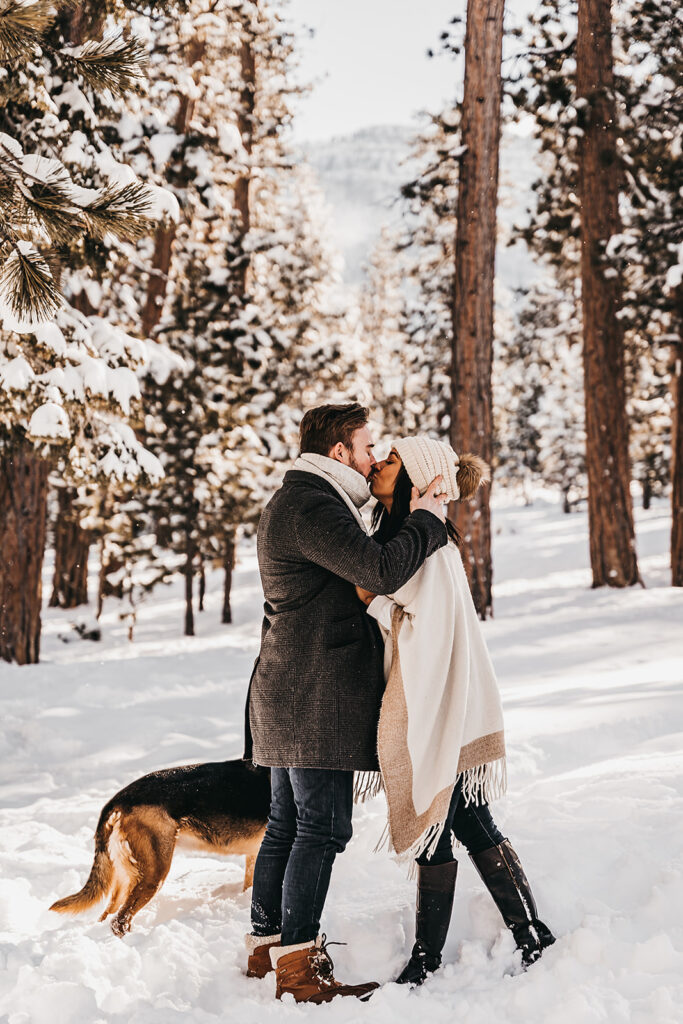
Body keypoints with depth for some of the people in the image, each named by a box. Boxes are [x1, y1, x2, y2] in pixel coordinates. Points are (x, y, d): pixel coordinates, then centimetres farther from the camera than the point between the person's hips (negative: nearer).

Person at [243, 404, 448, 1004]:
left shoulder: (294, 503, 21)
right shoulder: (313, 509, -16)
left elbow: (358, 576, 23)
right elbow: (382, 572, -27)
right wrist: (425, 521, -11)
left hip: (291, 697, 11)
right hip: (315, 696, -11)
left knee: (287, 824, 15)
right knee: (322, 827, -7)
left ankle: (266, 944, 23)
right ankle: (299, 966, -2)